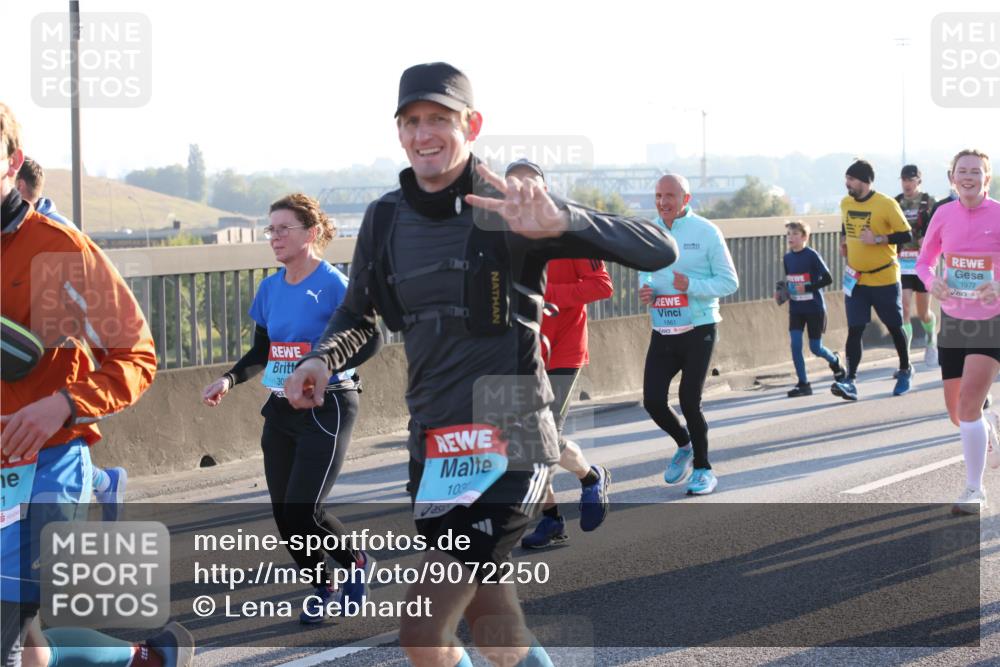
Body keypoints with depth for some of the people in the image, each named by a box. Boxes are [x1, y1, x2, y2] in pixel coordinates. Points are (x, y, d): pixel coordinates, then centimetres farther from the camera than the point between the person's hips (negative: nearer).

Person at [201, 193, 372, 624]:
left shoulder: (333, 286, -12)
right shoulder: (270, 289, 8)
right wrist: (229, 380, 1)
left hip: (326, 410, -7)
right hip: (281, 411, 7)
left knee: (302, 510, -13)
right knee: (283, 512, 5)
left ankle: (357, 563, 14)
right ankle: (321, 588, 24)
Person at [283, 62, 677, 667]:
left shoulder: (510, 209, -10)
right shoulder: (386, 218, 6)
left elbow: (659, 251, -16)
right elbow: (358, 317, 21)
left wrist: (561, 222, -32)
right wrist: (323, 360, -2)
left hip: (506, 441, -6)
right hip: (433, 445, 6)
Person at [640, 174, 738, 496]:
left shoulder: (706, 232, -8)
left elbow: (730, 282, -7)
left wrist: (690, 286, -22)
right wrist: (645, 290, -1)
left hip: (698, 330, -4)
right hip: (662, 333, 4)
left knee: (689, 401, -7)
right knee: (653, 401, -3)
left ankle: (703, 469, 13)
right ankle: (684, 444, 28)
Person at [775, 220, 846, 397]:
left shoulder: (812, 255, -13)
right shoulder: (787, 258, 4)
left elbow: (828, 278, -13)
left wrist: (807, 288, -23)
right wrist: (782, 295, -1)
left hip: (815, 308, -4)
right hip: (795, 308, 4)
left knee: (815, 348, 4)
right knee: (795, 344, -9)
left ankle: (835, 361, 36)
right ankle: (803, 383, -1)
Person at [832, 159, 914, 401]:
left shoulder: (886, 204, -15)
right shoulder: (845, 203, 4)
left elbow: (906, 236, -13)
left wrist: (877, 239, -23)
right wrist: (844, 242, 5)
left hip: (884, 279, -4)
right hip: (855, 279, 4)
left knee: (894, 327, 10)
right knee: (854, 330, -5)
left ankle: (905, 370, 32)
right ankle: (851, 381, -9)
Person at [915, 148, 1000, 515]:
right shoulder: (944, 214, 1)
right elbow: (924, 261, 11)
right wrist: (932, 281, -11)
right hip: (953, 320, 4)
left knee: (969, 402, -15)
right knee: (957, 412, 9)